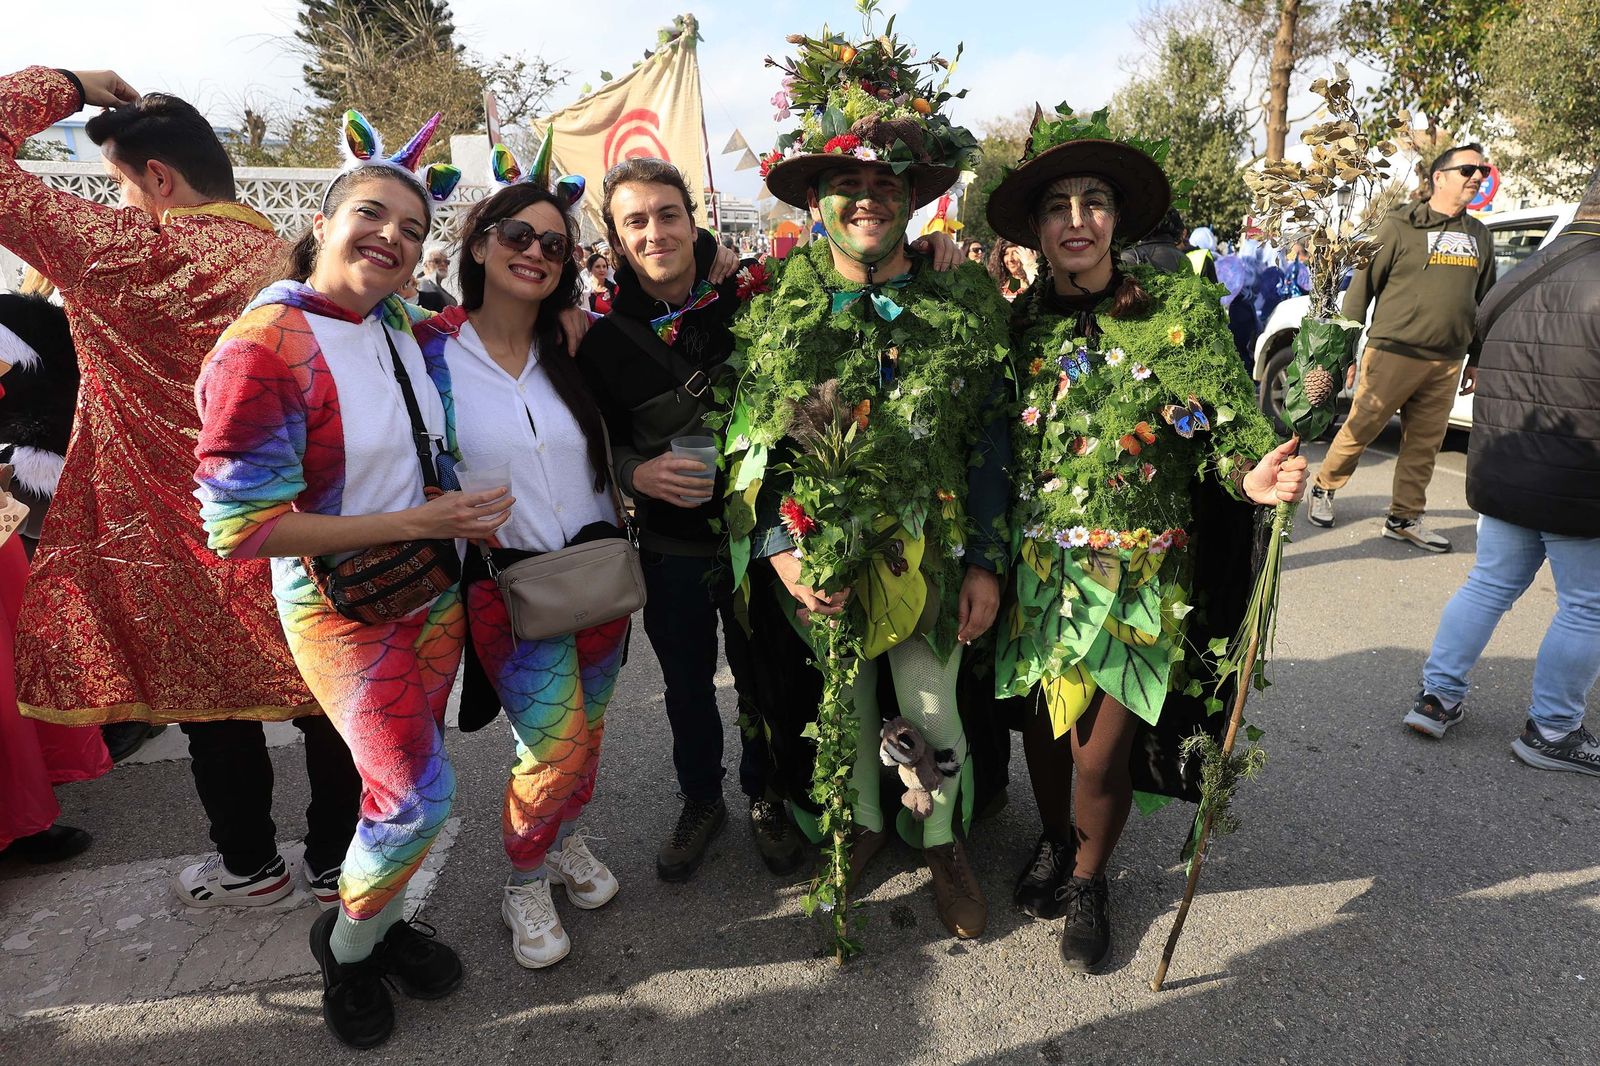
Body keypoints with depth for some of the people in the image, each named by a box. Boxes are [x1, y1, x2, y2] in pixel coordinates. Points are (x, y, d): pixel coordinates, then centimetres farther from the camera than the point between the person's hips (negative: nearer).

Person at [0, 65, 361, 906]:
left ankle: (250, 866, 34)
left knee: (214, 709, 16)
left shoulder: (123, 250, -13)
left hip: (190, 547, -3)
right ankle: (336, 860, 29)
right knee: (322, 701, 13)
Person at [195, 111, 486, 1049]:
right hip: (342, 609, -6)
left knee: (406, 781, 18)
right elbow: (240, 524, -22)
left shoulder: (402, 322, 1)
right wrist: (421, 521, -23)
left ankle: (384, 922, 43)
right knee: (420, 795, -7)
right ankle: (345, 945, 25)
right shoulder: (263, 349, -20)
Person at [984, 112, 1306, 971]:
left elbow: (1226, 424, -5)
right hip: (1037, 566, 3)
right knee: (1042, 722, 14)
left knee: (1099, 753, 1)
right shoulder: (1019, 320, 2)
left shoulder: (1180, 307, -4)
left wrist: (1252, 476, -26)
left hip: (1135, 570, -2)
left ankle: (1089, 879, 33)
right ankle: (1053, 842, 45)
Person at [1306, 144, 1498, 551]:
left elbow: (1483, 301, 21)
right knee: (1358, 430, 0)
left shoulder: (1479, 236, 16)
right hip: (1393, 353, -5)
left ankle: (1404, 519, 16)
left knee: (1424, 445, 7)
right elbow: (1361, 287, -5)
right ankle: (1323, 488, 20)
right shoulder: (1400, 226, -3)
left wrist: (1476, 358, 19)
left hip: (1446, 364, 5)